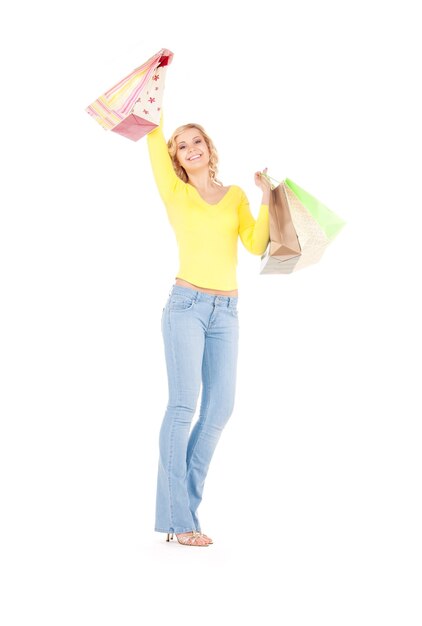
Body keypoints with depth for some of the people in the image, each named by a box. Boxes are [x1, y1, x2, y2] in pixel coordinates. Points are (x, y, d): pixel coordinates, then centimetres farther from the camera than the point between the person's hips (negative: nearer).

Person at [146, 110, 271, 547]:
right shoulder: (176, 193, 7)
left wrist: (266, 198, -4)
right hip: (186, 306, -4)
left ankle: (185, 504, 13)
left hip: (226, 313, 4)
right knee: (184, 405, -12)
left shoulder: (235, 195, 14)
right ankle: (177, 520, -10)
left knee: (219, 408, 0)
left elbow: (256, 245, 2)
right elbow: (154, 141, -2)